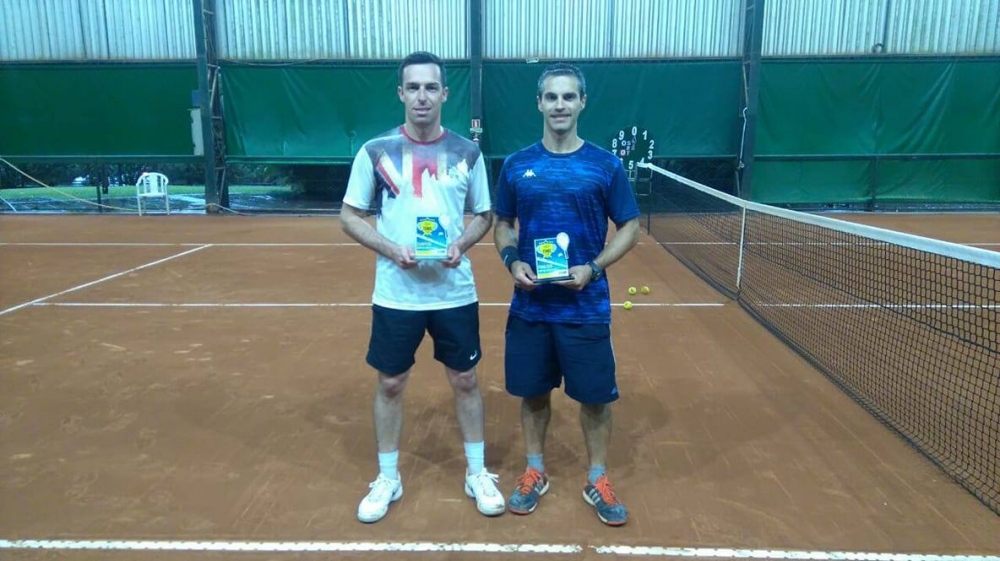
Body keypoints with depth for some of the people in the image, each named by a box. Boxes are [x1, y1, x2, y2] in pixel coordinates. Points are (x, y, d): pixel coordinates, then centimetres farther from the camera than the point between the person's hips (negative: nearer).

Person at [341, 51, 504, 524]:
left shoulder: (467, 153, 1)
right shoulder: (376, 152, -3)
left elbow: (484, 215, 9)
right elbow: (349, 216, 1)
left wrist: (461, 244, -12)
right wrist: (392, 250, -15)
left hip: (455, 293, 1)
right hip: (396, 294, 0)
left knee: (465, 381, 11)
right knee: (390, 385, 10)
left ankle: (477, 474, 29)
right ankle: (387, 479, 29)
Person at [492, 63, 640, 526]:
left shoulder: (606, 165, -3)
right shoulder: (516, 165, 3)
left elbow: (629, 228, 1)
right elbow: (502, 225, 11)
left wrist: (593, 268, -14)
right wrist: (512, 261, -10)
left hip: (586, 307, -1)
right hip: (530, 306, 2)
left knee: (595, 396, 8)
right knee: (533, 391, 13)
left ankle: (597, 481, 28)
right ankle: (534, 473, 33)